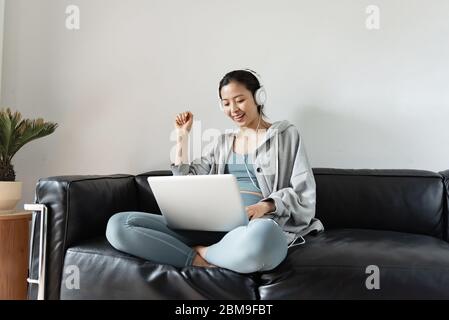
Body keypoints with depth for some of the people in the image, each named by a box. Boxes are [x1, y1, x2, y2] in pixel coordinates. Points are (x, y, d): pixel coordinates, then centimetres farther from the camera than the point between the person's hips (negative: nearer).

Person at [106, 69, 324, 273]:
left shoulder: (286, 134, 10)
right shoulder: (223, 142, 23)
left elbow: (304, 195, 3)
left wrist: (266, 206, -15)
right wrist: (182, 137, 14)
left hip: (260, 228, -3)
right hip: (213, 227, 4)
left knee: (261, 235, -45)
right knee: (118, 224, -15)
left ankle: (200, 253, -17)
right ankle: (203, 262, -21)